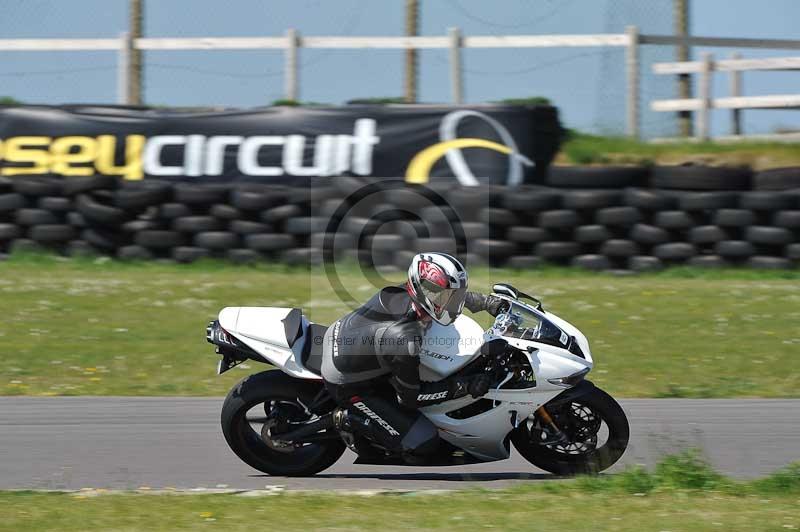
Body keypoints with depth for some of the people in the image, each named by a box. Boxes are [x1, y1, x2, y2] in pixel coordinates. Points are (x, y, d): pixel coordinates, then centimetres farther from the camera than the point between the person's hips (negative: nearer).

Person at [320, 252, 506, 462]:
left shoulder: (402, 292, -15)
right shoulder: (405, 339, -37)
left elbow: (449, 295, 9)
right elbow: (410, 397, -21)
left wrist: (490, 302, 8)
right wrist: (464, 386, -23)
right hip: (349, 385, -8)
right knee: (424, 443, -10)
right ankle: (349, 419, 1)